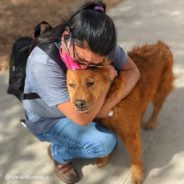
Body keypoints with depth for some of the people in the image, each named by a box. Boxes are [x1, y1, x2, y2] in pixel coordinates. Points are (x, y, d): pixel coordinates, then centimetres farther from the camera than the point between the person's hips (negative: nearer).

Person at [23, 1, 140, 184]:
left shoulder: (100, 44, -26)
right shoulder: (43, 63, -40)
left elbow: (133, 70, -14)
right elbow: (82, 117, -39)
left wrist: (110, 104, -29)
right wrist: (107, 77, -32)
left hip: (82, 102, 5)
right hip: (48, 121, -5)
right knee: (105, 143, -21)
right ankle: (59, 153, 8)